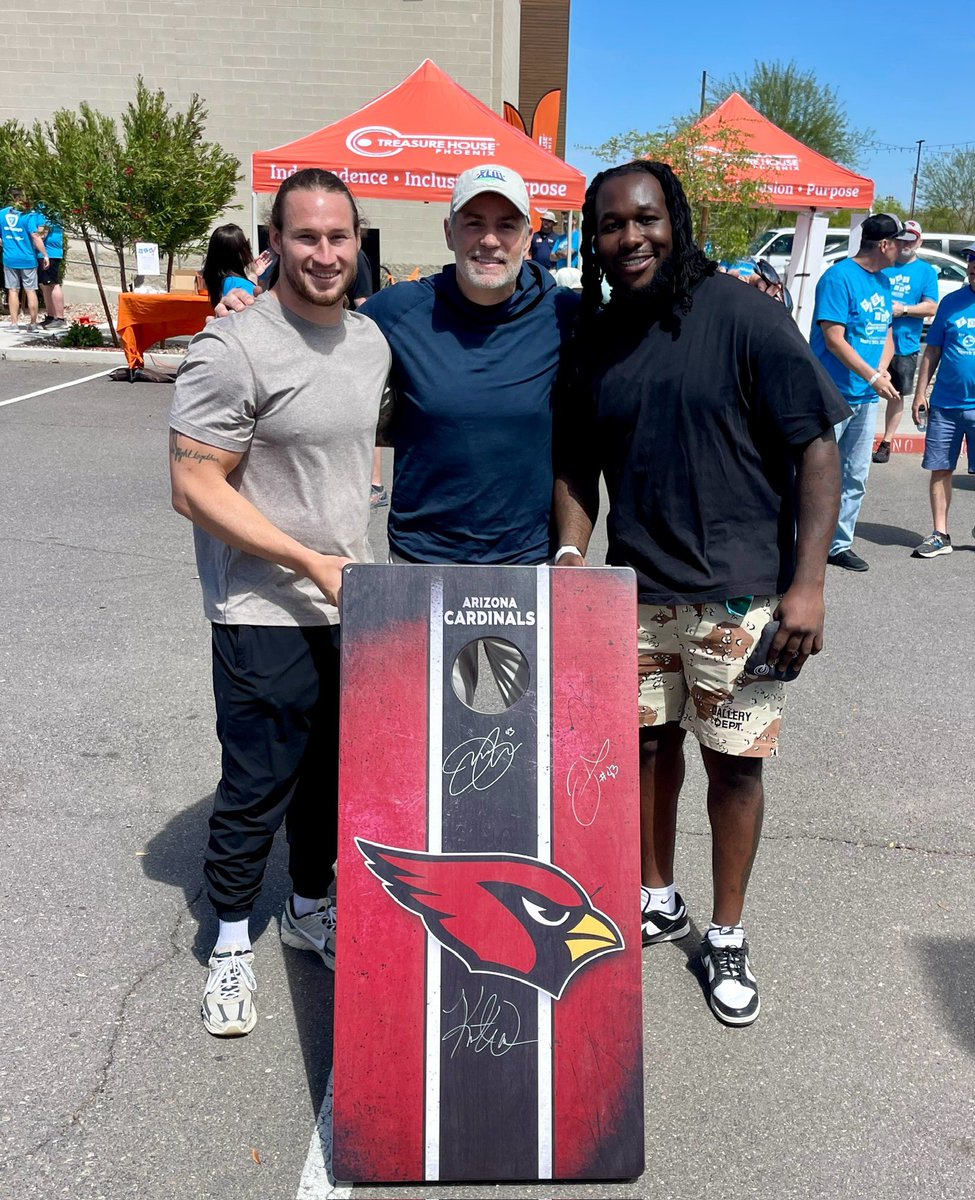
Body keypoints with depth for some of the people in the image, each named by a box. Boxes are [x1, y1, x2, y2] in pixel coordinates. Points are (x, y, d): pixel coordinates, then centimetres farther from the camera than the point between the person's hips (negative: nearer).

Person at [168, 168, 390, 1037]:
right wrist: (310, 561, -20)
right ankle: (231, 941, 27)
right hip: (265, 615, -6)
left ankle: (310, 908, 40)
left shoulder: (371, 340, 7)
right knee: (258, 785, 5)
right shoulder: (234, 350, -16)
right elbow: (195, 489, -18)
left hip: (348, 605, 7)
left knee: (331, 773, 18)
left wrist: (355, 544, 12)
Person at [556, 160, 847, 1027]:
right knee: (645, 745, 14)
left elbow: (817, 448, -10)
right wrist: (572, 570, 0)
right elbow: (577, 467, 11)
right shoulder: (594, 338, 5)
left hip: (738, 592, -4)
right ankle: (657, 900, 37)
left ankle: (728, 934, 27)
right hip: (634, 589, 4)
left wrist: (807, 582, -16)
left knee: (734, 760, 6)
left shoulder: (745, 315, -10)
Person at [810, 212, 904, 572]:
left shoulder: (884, 282, 13)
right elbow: (834, 339, -19)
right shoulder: (839, 277, -13)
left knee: (855, 477, 12)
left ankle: (840, 545, 23)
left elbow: (886, 332, 18)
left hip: (865, 397, 8)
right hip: (831, 396, -8)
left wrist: (882, 368, -2)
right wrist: (873, 376, -22)